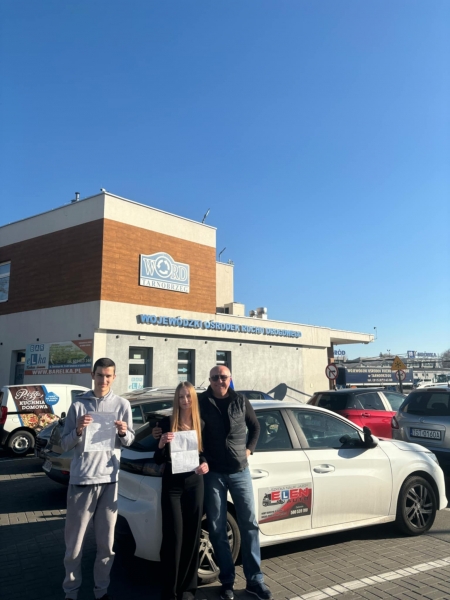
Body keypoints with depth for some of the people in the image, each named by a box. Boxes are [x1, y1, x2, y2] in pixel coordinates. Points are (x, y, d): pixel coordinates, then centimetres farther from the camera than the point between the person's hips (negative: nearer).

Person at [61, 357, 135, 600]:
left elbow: (130, 440, 8)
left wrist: (124, 432, -14)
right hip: (81, 480, -1)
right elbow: (65, 444, 2)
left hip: (109, 480, 1)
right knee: (74, 542, 8)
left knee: (106, 543, 10)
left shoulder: (122, 405, 3)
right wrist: (78, 430, -17)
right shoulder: (78, 405, 0)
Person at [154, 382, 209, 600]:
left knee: (192, 535, 9)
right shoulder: (167, 423, -6)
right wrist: (161, 445, -26)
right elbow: (158, 460, -6)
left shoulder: (201, 424, 3)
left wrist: (205, 464, -11)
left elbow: (205, 452, 11)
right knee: (173, 536, -1)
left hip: (194, 483, 3)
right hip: (172, 485, -3)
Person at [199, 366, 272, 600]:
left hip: (240, 471, 2)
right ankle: (227, 581, 19)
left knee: (249, 525, 5)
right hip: (213, 473, -1)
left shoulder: (241, 401, 3)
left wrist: (249, 449, 6)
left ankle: (255, 580, 17)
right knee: (217, 529, 4)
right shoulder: (202, 403, -5)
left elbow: (255, 427, 16)